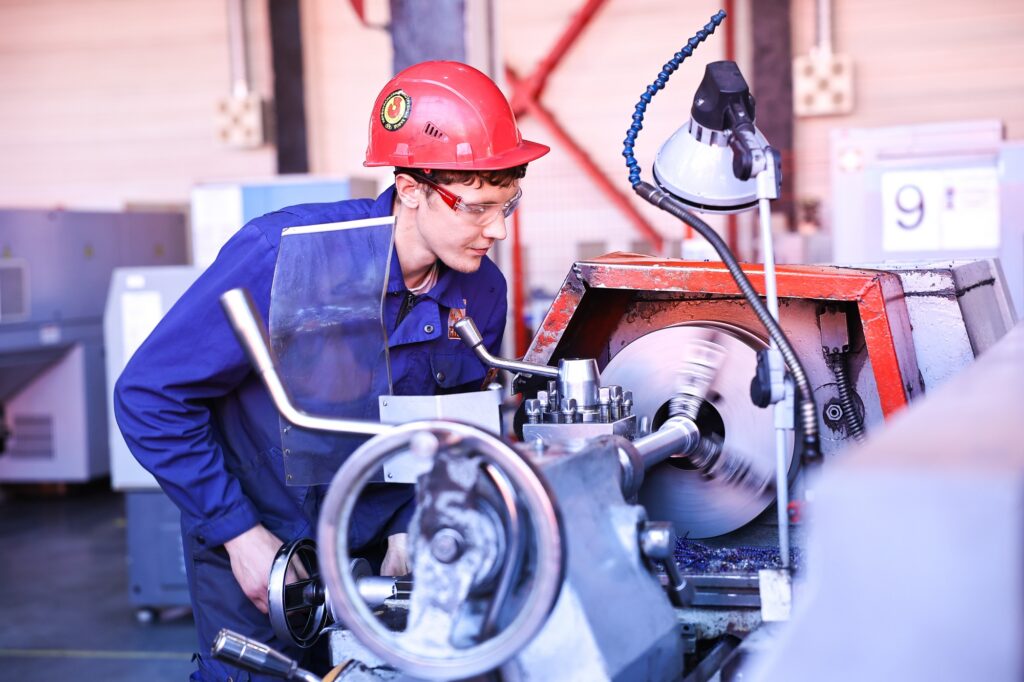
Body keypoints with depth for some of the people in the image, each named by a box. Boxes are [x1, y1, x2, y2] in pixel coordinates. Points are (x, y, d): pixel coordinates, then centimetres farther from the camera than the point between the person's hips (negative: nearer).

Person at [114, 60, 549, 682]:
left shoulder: (483, 293, -11)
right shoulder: (283, 256, -27)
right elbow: (150, 394, -21)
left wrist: (411, 523, -7)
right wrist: (238, 532, -19)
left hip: (376, 545, 4)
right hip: (251, 543, -4)